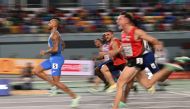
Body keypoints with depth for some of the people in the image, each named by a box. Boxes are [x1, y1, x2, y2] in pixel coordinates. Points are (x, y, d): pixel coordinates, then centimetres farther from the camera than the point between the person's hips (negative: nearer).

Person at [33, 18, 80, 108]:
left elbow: (55, 49, -27)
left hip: (56, 59, -10)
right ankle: (53, 84, 9)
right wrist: (49, 51, 20)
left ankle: (75, 97, -3)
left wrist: (45, 52, -11)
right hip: (52, 58, 10)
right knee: (36, 71, 8)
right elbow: (63, 45, 27)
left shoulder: (54, 35, -17)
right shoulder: (55, 34, 15)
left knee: (56, 82, -8)